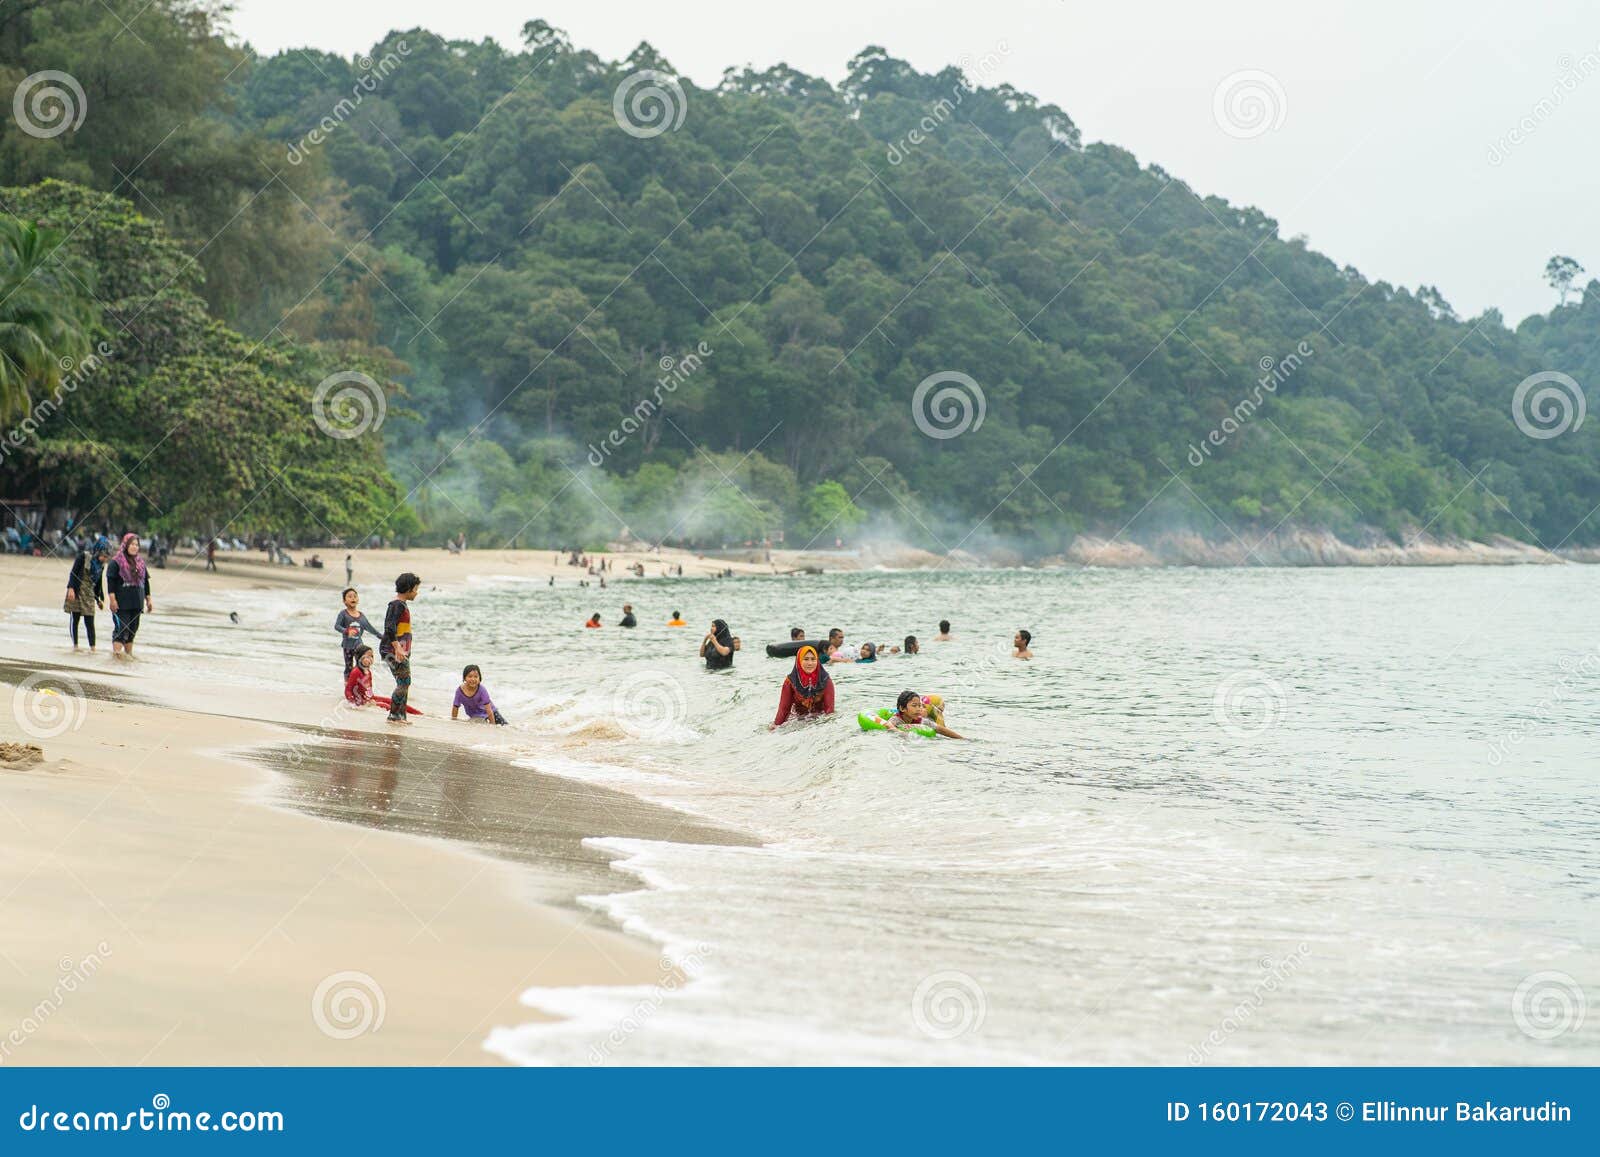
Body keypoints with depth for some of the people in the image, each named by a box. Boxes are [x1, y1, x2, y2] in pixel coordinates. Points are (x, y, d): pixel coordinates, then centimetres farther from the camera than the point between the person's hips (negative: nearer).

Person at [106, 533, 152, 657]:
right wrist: (112, 599, -17)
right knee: (121, 627, -13)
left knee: (133, 628, 11)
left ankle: (129, 652, 20)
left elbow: (145, 581, 20)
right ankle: (116, 652, -18)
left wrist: (148, 599, 18)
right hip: (122, 603, -6)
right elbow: (110, 582, -10)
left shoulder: (140, 563, 15)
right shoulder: (116, 563, -5)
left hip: (136, 603, 6)